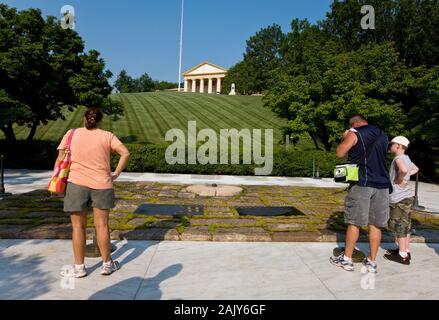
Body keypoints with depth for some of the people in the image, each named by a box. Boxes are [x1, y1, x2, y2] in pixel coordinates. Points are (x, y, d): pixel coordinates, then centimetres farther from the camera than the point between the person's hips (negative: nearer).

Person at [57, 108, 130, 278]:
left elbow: (60, 158, 0)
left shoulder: (72, 134, 3)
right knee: (102, 225, 10)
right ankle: (107, 264, 22)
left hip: (77, 183, 0)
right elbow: (125, 153, -9)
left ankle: (79, 267, 20)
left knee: (78, 226, 11)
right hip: (102, 185, 0)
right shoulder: (107, 136, 2)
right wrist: (116, 174, -2)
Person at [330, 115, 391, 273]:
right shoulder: (383, 135, 15)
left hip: (361, 184, -5)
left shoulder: (354, 134, -3)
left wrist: (345, 138, 12)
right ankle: (372, 262, 14)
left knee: (354, 222, 2)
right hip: (382, 184, 5)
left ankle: (347, 259, 11)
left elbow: (340, 153, -5)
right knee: (375, 224, 8)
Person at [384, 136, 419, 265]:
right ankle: (405, 250, 26)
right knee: (405, 224, 16)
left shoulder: (398, 158, -15)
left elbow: (403, 169, -37)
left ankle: (403, 255, 2)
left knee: (399, 225, -3)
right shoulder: (406, 158, 12)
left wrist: (399, 180, -20)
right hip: (408, 195, 9)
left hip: (400, 197, -9)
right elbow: (415, 169, 32)